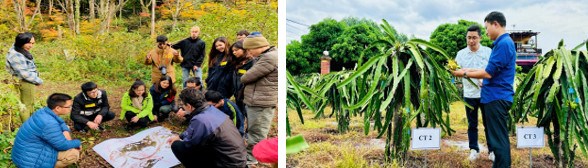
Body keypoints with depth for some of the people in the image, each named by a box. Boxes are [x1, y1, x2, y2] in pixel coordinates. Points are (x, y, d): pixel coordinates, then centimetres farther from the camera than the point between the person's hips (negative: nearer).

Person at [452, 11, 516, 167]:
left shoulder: (503, 44, -17)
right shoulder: (504, 42, 14)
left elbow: (488, 73, -19)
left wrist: (464, 74, -8)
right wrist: (469, 70, 13)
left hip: (497, 98, -10)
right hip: (495, 97, 10)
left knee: (498, 138, -3)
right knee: (497, 137, 16)